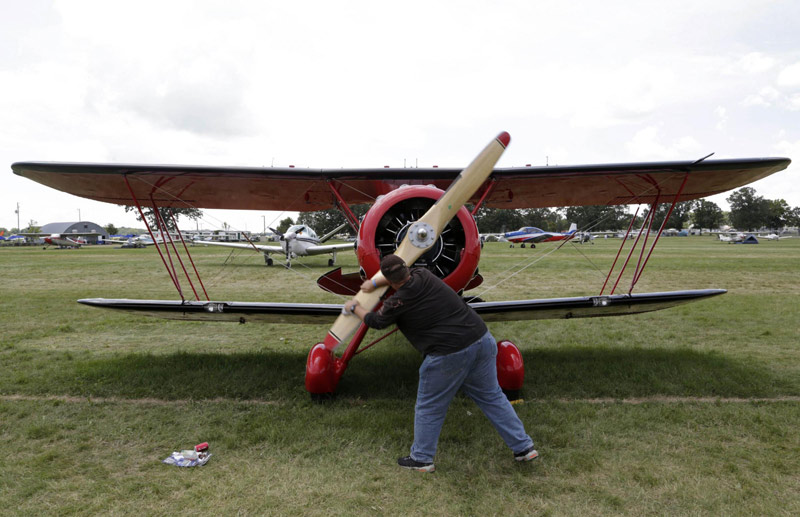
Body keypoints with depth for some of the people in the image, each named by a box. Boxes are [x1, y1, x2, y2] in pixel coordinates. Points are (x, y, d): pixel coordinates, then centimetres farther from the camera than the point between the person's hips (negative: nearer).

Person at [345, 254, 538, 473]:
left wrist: (354, 308, 30)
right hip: (482, 339, 7)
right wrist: (374, 283, 42)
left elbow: (376, 321, 12)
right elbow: (406, 275, 31)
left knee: (428, 408, 14)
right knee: (492, 397, 20)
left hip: (449, 354, -7)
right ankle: (524, 447, 27)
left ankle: (421, 459, 29)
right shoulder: (423, 275, 6)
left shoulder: (397, 302, -9)